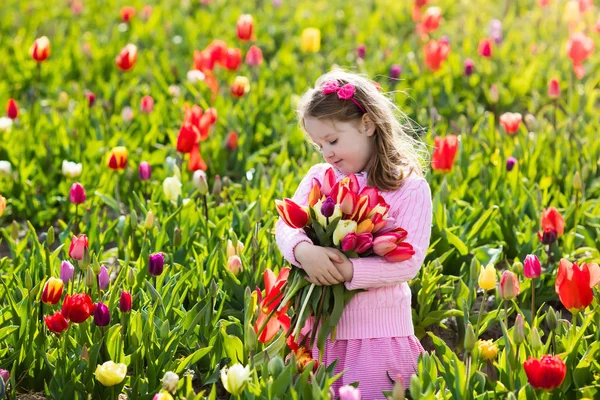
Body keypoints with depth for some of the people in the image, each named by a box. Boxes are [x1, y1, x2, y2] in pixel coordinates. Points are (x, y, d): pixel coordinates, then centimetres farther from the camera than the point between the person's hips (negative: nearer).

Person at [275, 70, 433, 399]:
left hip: (379, 333, -4)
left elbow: (409, 261, -14)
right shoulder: (319, 178, 6)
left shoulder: (410, 188, -7)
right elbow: (285, 227, -5)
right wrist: (302, 250, -27)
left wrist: (349, 271, -24)